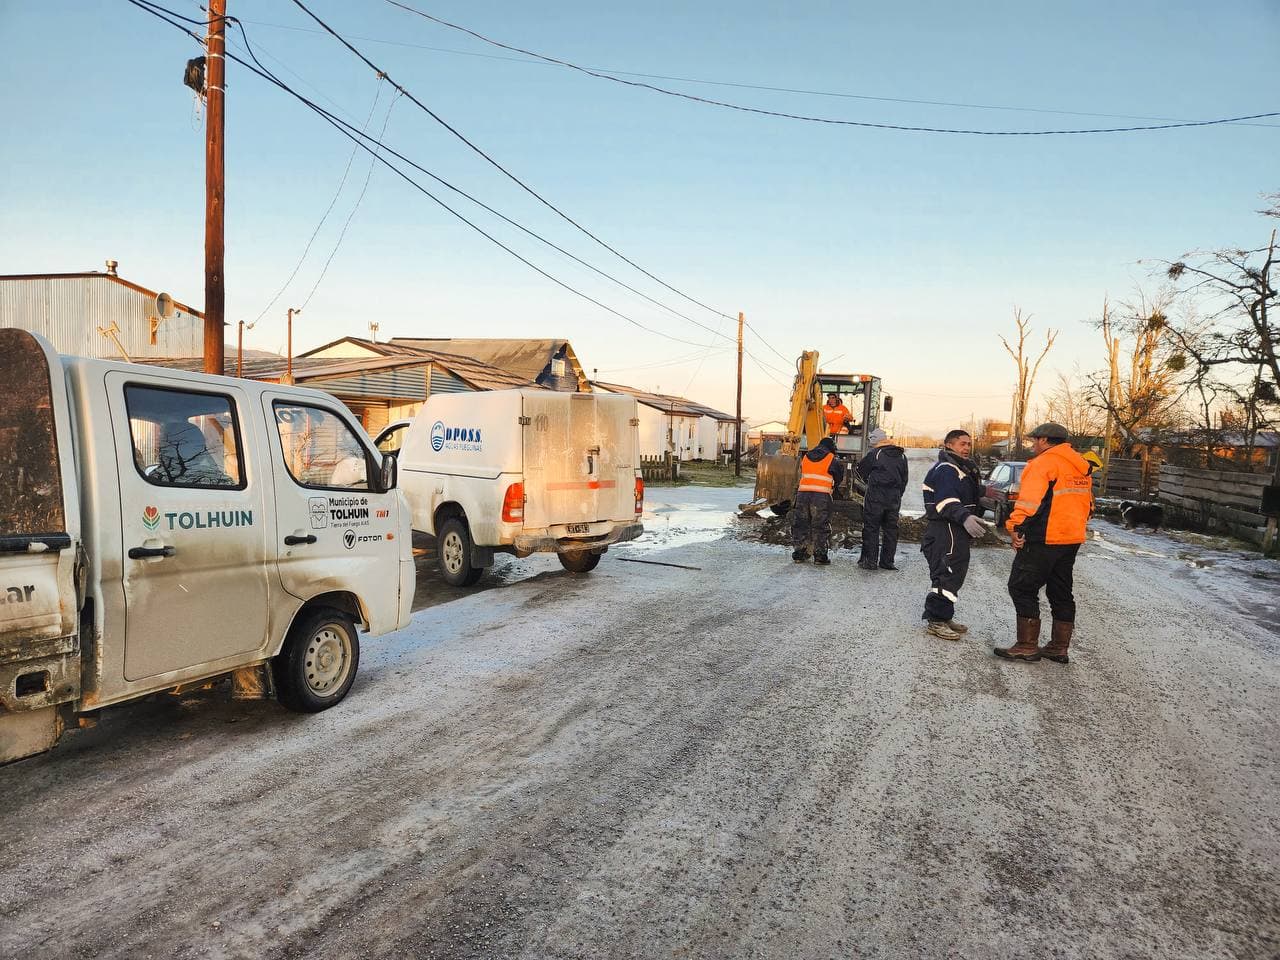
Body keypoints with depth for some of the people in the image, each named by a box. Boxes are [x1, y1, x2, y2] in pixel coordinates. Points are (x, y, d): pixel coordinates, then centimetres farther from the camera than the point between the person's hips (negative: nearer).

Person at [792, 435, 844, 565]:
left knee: (800, 524, 11)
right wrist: (833, 486, 33)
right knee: (821, 526, 3)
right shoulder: (831, 460, 3)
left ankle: (799, 553, 14)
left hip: (803, 493, 4)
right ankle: (820, 556, 4)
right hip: (821, 495, -4)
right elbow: (839, 476, 15)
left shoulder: (805, 457, 16)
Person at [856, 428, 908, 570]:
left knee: (871, 528, 1)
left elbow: (861, 469, 2)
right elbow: (904, 479, 14)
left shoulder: (874, 453, -8)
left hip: (876, 496, -5)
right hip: (895, 498, 5)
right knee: (891, 529, 10)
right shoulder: (901, 456, 9)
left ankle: (870, 560, 0)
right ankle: (887, 561, 12)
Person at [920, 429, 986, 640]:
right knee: (946, 574, -11)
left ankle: (944, 617, 24)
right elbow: (947, 502, -29)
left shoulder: (962, 469, 21)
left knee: (954, 573, 16)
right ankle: (936, 621, -6)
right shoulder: (946, 470, -15)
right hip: (945, 530, -11)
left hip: (956, 530, 11)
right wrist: (965, 517, -40)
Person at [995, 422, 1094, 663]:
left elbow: (1030, 500, -22)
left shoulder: (1044, 463, -12)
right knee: (1061, 592, 15)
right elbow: (1087, 504, 21)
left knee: (1022, 588, -1)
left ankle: (1027, 647, -1)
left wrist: (1017, 528, -18)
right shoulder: (1082, 466, 15)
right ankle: (1059, 648, 21)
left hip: (1044, 540, -9)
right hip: (1072, 539, 9)